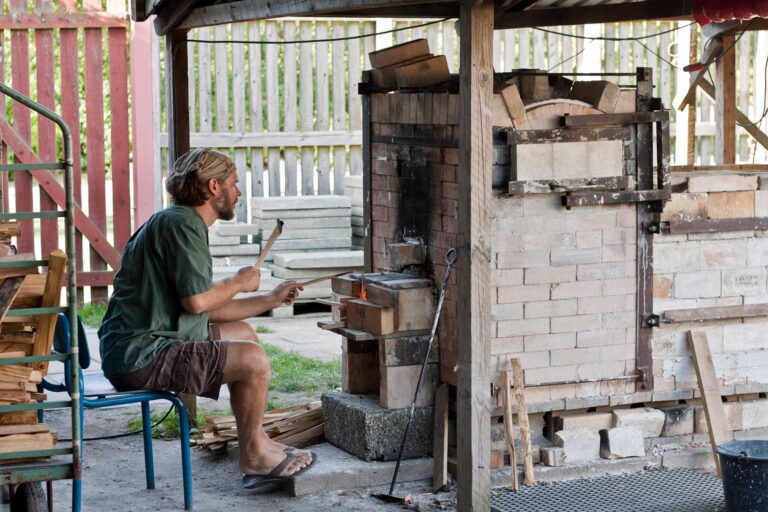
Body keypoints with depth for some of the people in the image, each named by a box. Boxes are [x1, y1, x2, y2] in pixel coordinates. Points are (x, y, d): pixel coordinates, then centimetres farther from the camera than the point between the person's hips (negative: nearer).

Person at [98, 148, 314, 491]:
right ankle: (253, 455, 6)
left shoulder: (183, 223, 20)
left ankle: (257, 443, 22)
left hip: (131, 350, 11)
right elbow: (196, 301, -22)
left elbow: (208, 309, 20)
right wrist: (239, 283, -3)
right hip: (140, 356, -11)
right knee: (253, 359, -14)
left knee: (243, 334, 21)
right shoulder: (181, 224, -14)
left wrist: (270, 300, 24)